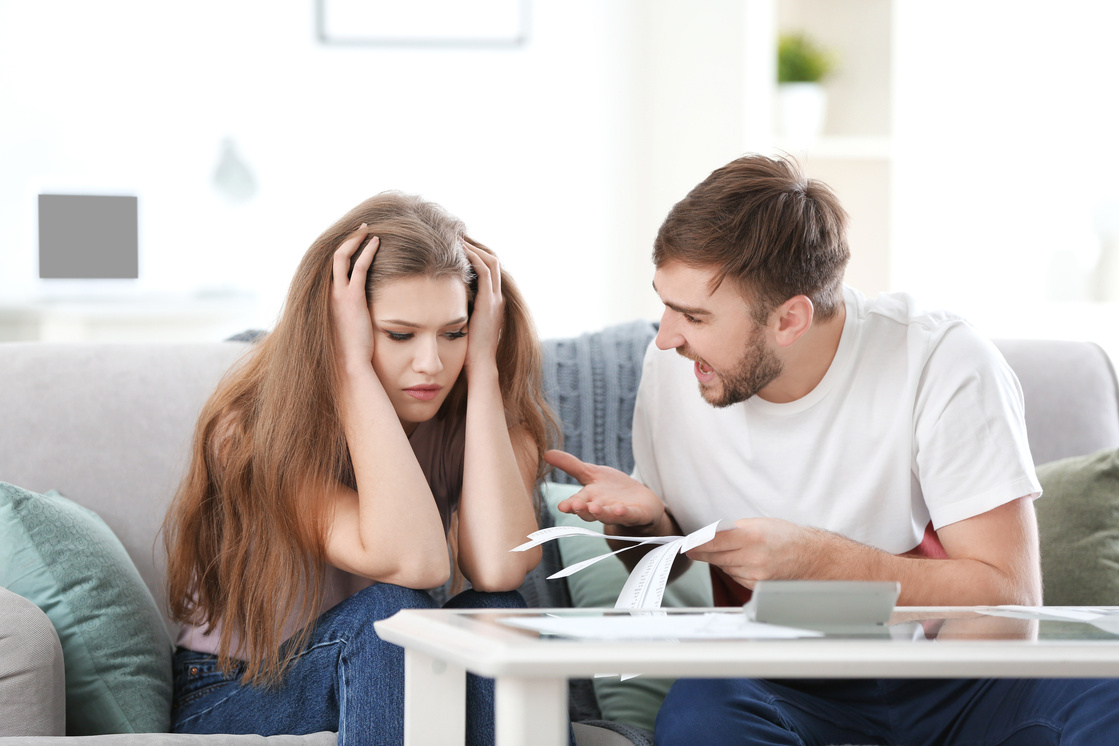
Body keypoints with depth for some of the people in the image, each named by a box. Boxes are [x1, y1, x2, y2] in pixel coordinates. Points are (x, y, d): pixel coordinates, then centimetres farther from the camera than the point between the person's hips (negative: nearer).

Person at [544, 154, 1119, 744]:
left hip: (949, 684, -2)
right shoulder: (672, 366, 0)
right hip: (780, 688, 2)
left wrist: (811, 555, -23)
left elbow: (1010, 596, -15)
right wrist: (644, 518, -9)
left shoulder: (945, 364, -13)